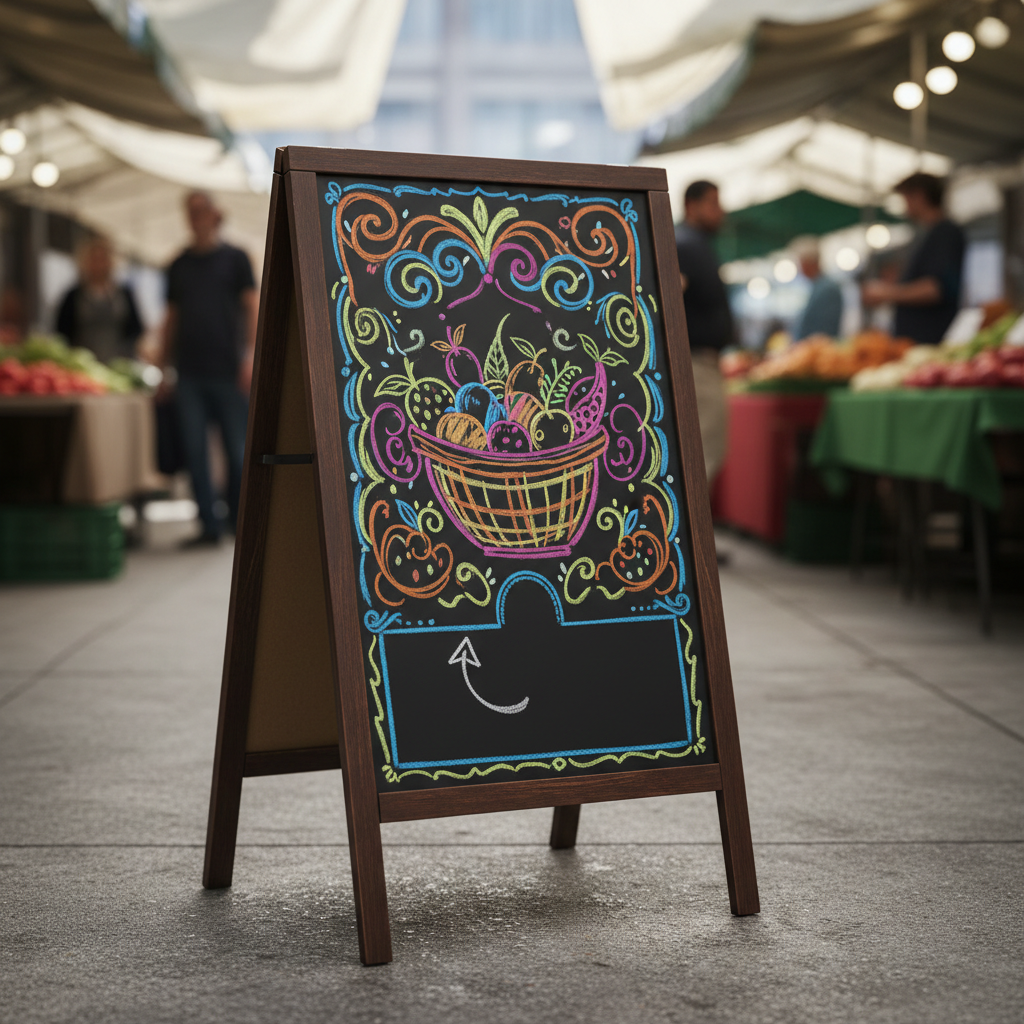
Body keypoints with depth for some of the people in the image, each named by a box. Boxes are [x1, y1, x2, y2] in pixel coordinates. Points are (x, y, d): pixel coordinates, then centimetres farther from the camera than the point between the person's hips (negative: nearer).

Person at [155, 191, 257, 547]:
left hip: (228, 371, -3)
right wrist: (162, 364, 10)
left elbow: (252, 308, 0)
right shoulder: (179, 265, 15)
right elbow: (171, 318, 17)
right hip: (190, 371, 3)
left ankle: (241, 521, 11)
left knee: (238, 450, -1)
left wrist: (250, 357, -11)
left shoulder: (235, 258, 6)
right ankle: (209, 525, 5)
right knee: (194, 450, 0)